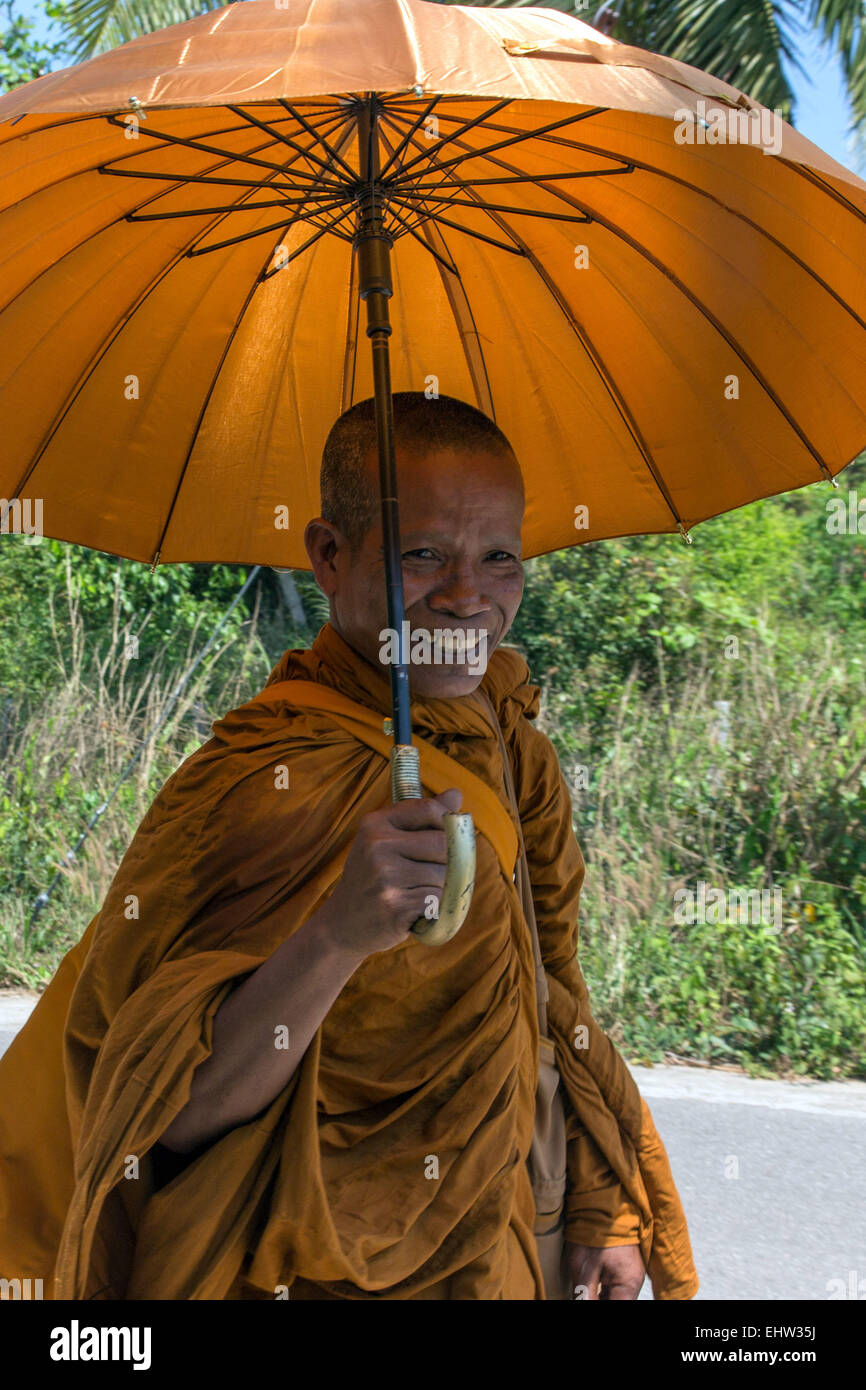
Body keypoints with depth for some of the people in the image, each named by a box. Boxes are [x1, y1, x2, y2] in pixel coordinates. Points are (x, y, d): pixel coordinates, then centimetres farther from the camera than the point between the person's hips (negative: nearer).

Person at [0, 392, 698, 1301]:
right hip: (313, 1274, -6)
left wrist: (604, 1204, 9)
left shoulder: (507, 740, -1)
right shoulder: (262, 782, -23)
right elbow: (173, 1114, -28)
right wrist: (337, 937, -40)